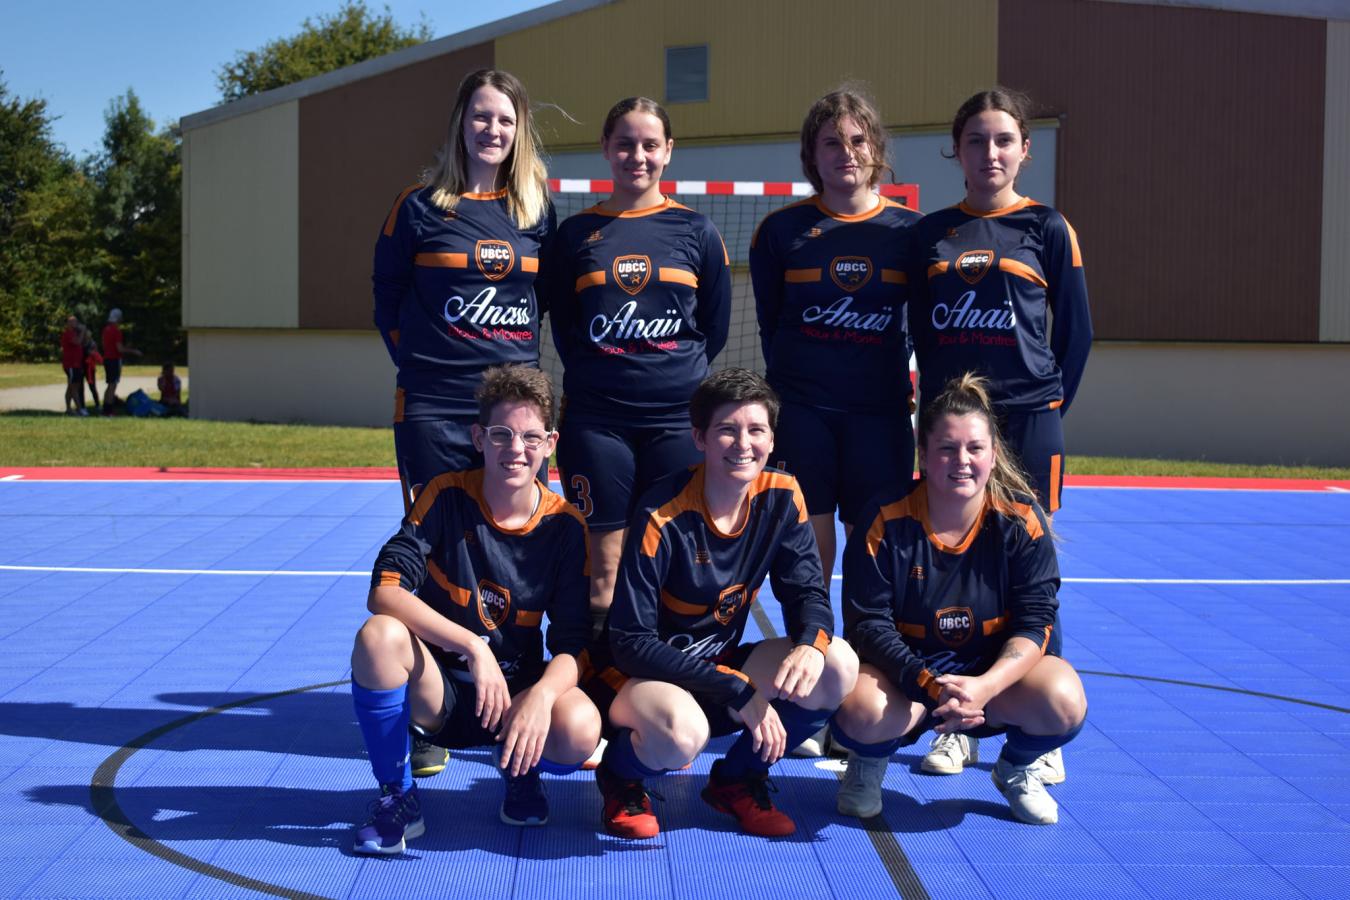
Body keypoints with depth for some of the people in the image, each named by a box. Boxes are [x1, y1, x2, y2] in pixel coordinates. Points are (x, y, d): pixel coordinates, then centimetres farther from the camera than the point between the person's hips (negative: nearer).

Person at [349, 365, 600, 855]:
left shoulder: (566, 525, -7)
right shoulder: (448, 496, -9)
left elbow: (571, 644, -9)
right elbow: (384, 591, -21)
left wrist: (542, 694, -31)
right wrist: (472, 646, -32)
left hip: (516, 691, 0)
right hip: (437, 691, 0)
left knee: (578, 727, -33)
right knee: (379, 635, -32)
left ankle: (521, 771, 7)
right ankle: (397, 798, -10)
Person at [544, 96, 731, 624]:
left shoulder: (696, 232, 7)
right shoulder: (576, 233, 8)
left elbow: (716, 324, 10)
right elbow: (561, 324, 12)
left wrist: (676, 376, 6)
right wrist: (596, 376, 5)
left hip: (676, 417, 0)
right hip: (596, 420, 0)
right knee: (604, 566, 1)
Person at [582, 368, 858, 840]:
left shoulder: (780, 497, -7)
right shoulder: (663, 518, -23)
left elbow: (807, 592, -1)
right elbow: (631, 642, -23)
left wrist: (811, 645, -27)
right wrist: (737, 690, -28)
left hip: (720, 666, 6)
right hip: (635, 676, -6)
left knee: (838, 667, -17)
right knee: (682, 731, -39)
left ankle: (737, 780, 6)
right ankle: (620, 776, 0)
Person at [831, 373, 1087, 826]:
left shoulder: (1022, 519, -9)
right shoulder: (887, 521, -13)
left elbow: (1035, 623, -12)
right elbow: (867, 623, -14)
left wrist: (984, 686, -32)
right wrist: (930, 686, -31)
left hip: (994, 671, 2)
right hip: (902, 672, -1)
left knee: (1063, 701, -29)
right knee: (862, 712, -35)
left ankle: (1017, 768, 8)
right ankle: (868, 764, 6)